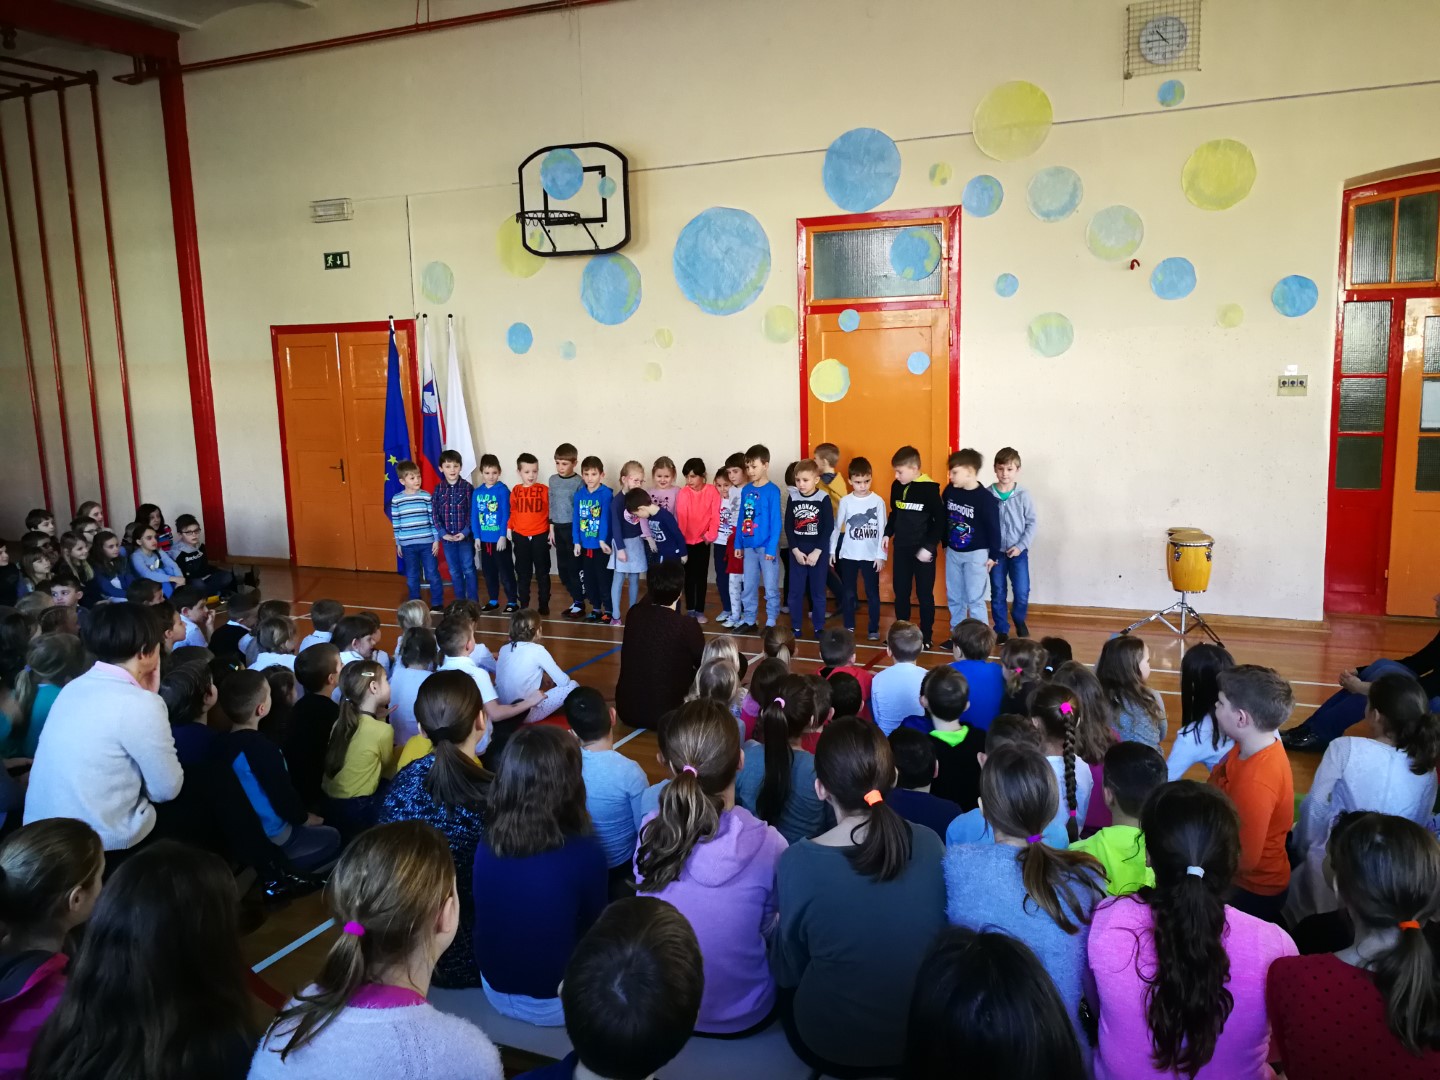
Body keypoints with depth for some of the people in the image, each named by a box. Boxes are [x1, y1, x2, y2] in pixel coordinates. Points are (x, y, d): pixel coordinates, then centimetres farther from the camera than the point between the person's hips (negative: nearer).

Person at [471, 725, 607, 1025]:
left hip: (495, 990, 5)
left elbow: (510, 917, 5)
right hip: (553, 1002, -4)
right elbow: (592, 927, -8)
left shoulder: (486, 845, -12)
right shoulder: (585, 853, -26)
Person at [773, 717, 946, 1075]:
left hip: (830, 1044, -3)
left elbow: (789, 971, -9)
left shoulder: (799, 861, -24)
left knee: (788, 985, 25)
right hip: (924, 1035, 3)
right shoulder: (929, 843, -14)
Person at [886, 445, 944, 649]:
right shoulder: (896, 487, 4)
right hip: (901, 548, 5)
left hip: (923, 550, -5)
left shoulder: (930, 488, -14)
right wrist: (887, 534, 6)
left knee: (925, 594, 4)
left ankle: (925, 635, 13)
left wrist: (929, 546, -16)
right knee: (900, 592, 10)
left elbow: (940, 521, -13)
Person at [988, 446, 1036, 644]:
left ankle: (1019, 620, 29)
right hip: (995, 552, 0)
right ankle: (1001, 629, 20)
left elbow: (1031, 524, -3)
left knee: (1022, 593, 1)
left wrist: (1021, 546, -12)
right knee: (998, 593, 6)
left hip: (1018, 552, 0)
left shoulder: (1023, 495, -6)